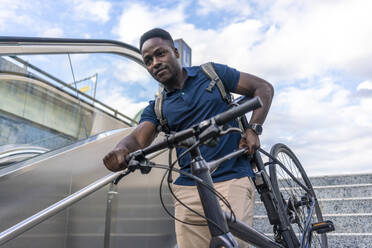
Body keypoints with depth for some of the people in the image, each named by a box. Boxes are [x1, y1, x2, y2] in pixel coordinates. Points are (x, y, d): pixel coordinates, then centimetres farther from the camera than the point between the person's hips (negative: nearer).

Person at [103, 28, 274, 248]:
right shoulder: (157, 107, 14)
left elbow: (264, 88, 11)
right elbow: (137, 139, -3)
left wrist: (253, 129, -3)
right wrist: (121, 151, -28)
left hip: (232, 179, -2)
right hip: (188, 190, 3)